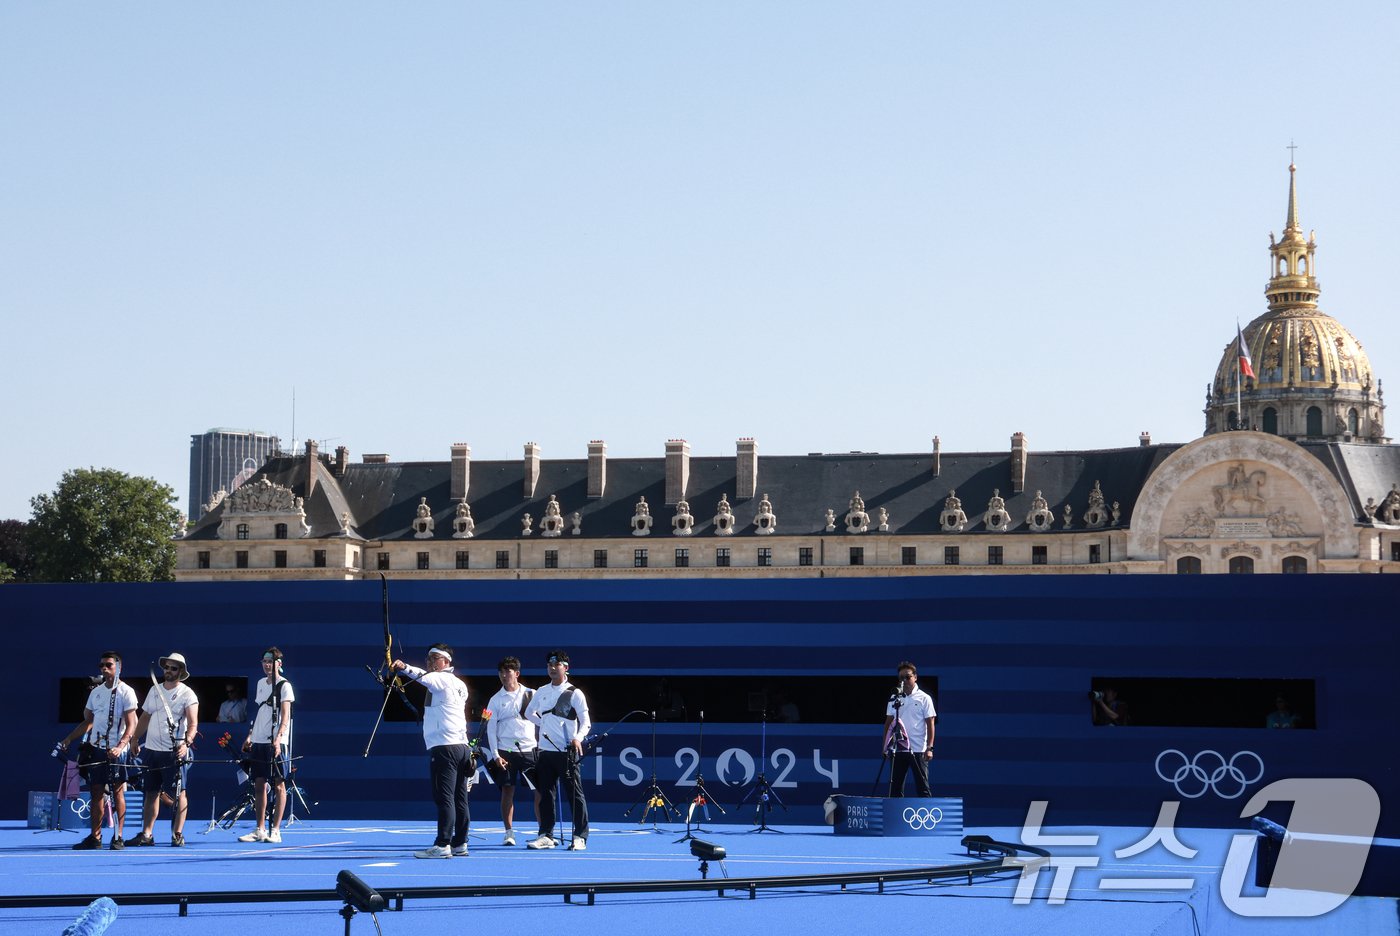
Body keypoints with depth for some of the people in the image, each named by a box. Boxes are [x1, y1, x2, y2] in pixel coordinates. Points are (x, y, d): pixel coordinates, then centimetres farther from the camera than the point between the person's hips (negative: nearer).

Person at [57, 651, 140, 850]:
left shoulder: (126, 692, -6)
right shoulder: (96, 692, 13)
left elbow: (131, 725, -11)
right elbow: (88, 722, 21)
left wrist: (120, 747, -25)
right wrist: (69, 739, 12)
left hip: (116, 750, -6)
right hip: (96, 748, 6)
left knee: (118, 792, -3)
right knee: (96, 792, 5)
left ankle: (118, 837, 0)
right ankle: (95, 837, 9)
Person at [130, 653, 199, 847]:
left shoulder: (187, 694, -4)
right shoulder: (154, 690, 14)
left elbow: (193, 724, -12)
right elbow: (145, 717, 22)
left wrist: (186, 743, -28)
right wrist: (134, 740, 15)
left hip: (174, 751, -5)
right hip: (151, 749, 5)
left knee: (178, 793, -4)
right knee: (151, 793, 7)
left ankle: (177, 834, 0)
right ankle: (147, 834, 10)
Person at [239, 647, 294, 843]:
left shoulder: (284, 686, -5)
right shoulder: (261, 683, 16)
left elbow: (285, 716, -14)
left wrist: (278, 738, -26)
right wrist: (250, 736, 17)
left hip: (276, 742, -7)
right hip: (258, 742, 7)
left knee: (279, 785, -4)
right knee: (260, 785, 7)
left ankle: (275, 831, -4)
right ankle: (260, 830, 12)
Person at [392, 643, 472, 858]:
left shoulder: (443, 679, -6)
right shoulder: (458, 684, 20)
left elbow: (424, 677, -26)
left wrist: (405, 667, -43)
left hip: (444, 747, -9)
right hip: (461, 747, 9)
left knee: (444, 798, -12)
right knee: (459, 799, 9)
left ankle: (443, 845, -16)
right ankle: (459, 844, 11)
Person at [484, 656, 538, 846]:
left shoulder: (531, 695, 7)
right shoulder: (496, 700, 6)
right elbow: (491, 729, 5)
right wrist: (495, 755, -4)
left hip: (530, 749, 0)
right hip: (506, 751, 0)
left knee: (540, 789, -5)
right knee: (507, 791, -1)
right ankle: (509, 833, 5)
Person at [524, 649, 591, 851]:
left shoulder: (574, 693, -3)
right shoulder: (541, 692, 13)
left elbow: (585, 722, -7)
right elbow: (529, 712, 29)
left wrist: (578, 738, -24)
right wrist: (544, 724, 14)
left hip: (567, 752, -6)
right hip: (545, 751, 6)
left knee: (575, 794, -5)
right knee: (545, 794, 7)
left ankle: (580, 836, -5)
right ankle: (546, 836, 12)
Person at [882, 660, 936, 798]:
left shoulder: (924, 698, 0)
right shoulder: (894, 698, 10)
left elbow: (930, 724, -2)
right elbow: (889, 722, 15)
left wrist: (929, 748, -10)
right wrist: (885, 745, 8)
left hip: (918, 750, -4)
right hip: (897, 749, 4)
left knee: (922, 787, -3)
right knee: (895, 787, 5)